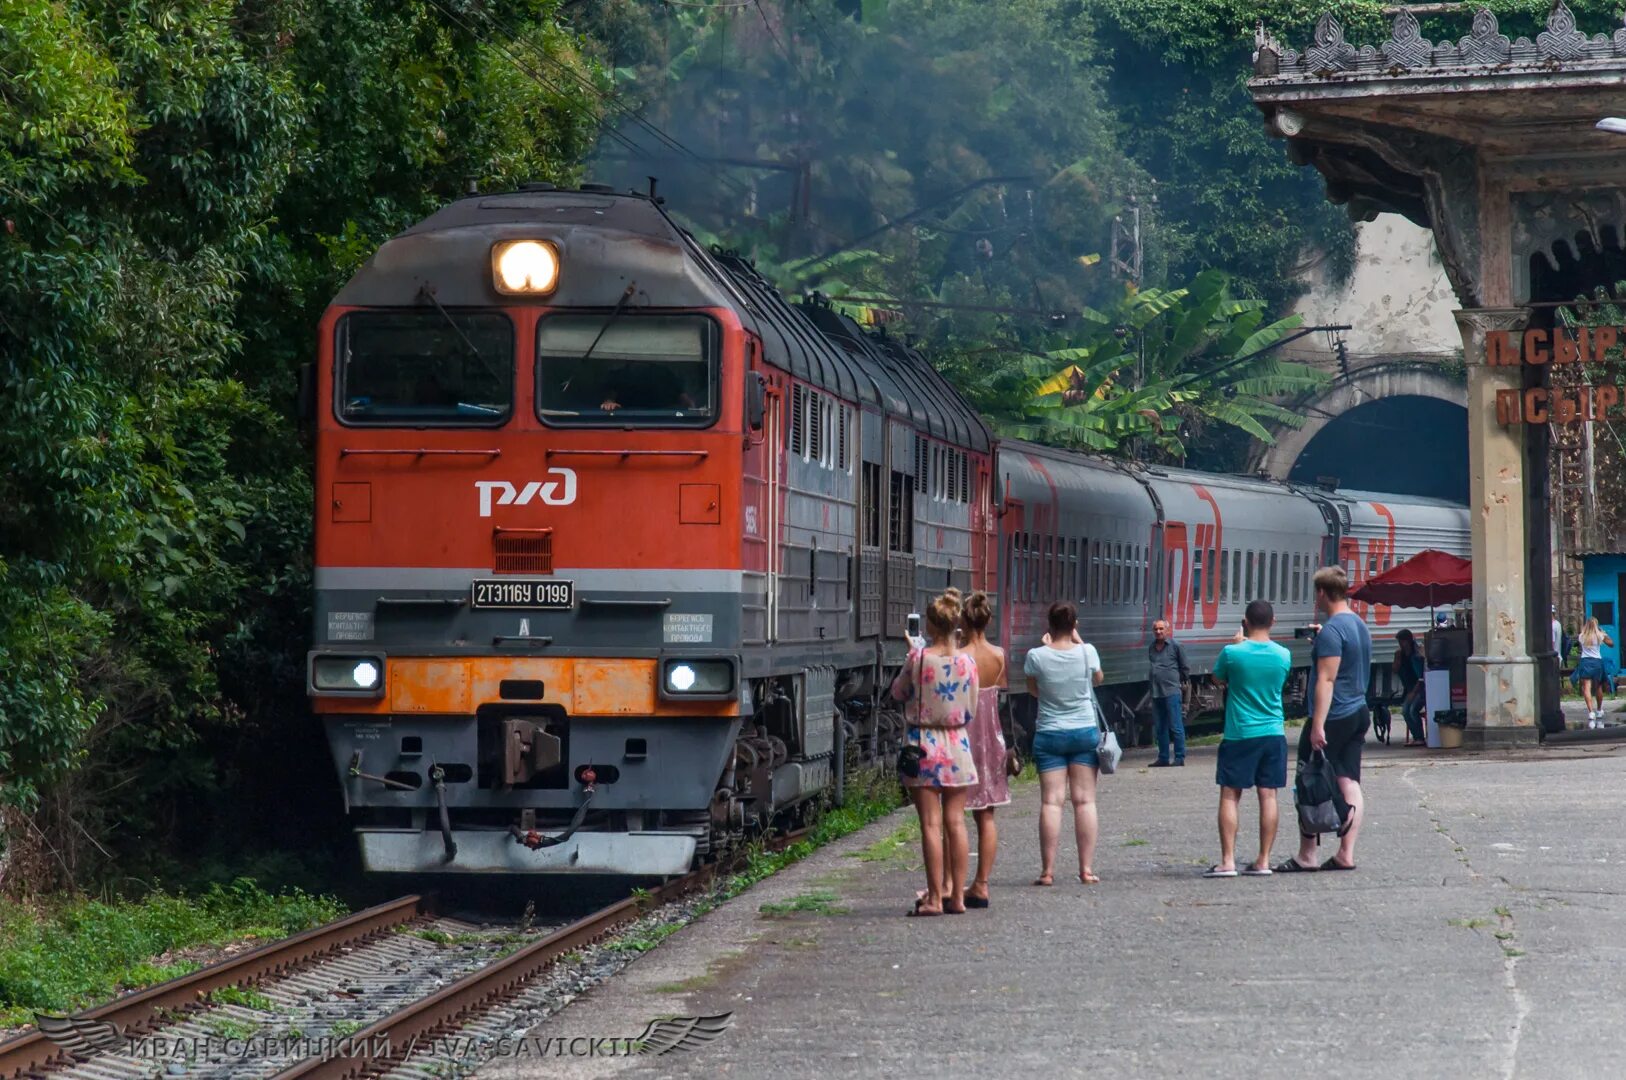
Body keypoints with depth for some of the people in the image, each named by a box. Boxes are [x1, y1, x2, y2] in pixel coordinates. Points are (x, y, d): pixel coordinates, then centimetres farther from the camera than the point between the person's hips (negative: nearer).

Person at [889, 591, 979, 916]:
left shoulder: (919, 658, -11)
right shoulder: (967, 662, -3)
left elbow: (898, 691, 5)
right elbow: (971, 711, 4)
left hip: (923, 744, -3)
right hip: (957, 744, 3)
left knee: (931, 824, -2)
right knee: (956, 821, 8)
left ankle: (935, 897, -2)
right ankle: (956, 894, 9)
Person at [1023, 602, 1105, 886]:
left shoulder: (1037, 656, -11)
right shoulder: (1087, 652, -7)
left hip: (1049, 733, -1)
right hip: (1085, 731, 1)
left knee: (1051, 801, -2)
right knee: (1084, 800, 4)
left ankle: (1047, 870, -6)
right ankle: (1086, 868, 3)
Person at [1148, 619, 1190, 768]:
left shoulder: (1175, 646, -1)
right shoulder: (1151, 648, 14)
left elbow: (1184, 668, 5)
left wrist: (1182, 682, 8)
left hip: (1171, 691, -6)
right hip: (1156, 693, 6)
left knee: (1175, 726, -6)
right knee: (1161, 728, 10)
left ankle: (1179, 758, -4)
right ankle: (1163, 758, 15)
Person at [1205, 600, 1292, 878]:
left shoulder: (1232, 653, -12)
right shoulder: (1283, 656, -2)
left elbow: (1217, 678, 7)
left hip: (1239, 734, -3)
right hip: (1273, 733, 3)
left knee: (1230, 795, 2)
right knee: (1268, 796, 5)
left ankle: (1227, 861, -4)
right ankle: (1263, 861, 6)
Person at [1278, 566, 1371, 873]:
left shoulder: (1331, 631, -16)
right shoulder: (1360, 626, 13)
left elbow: (1326, 679, -22)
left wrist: (1318, 725, -24)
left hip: (1333, 717, -9)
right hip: (1359, 714, 9)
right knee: (1349, 784, 5)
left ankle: (1306, 856, 0)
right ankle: (1346, 854, 2)